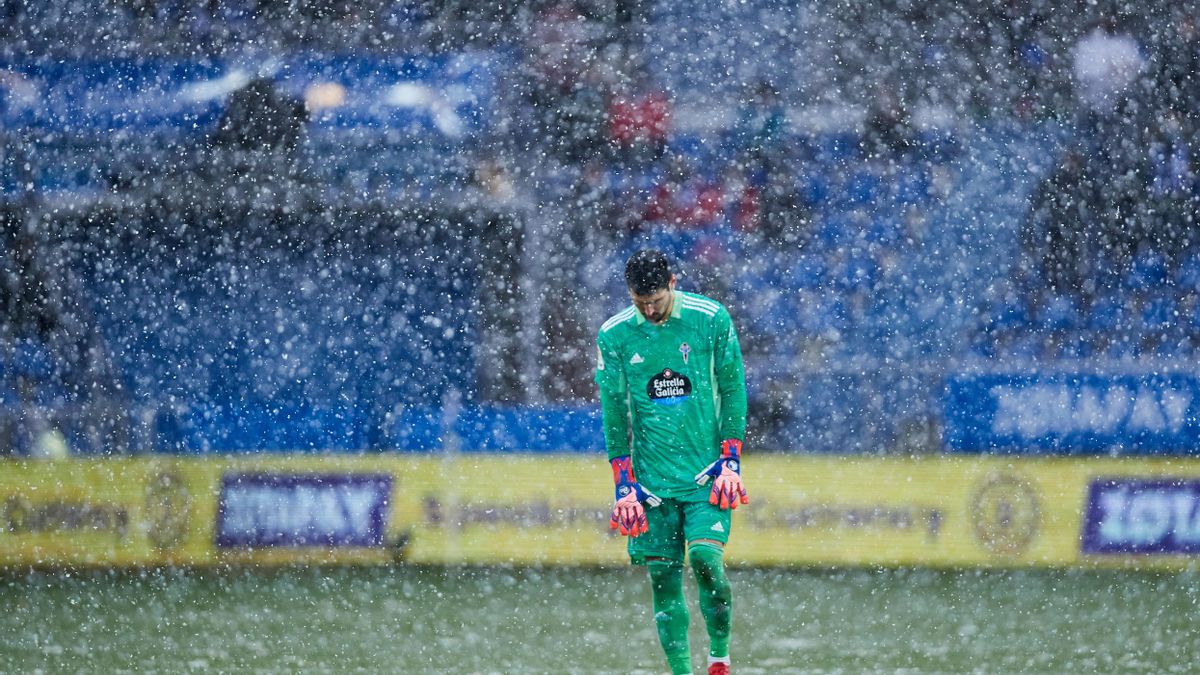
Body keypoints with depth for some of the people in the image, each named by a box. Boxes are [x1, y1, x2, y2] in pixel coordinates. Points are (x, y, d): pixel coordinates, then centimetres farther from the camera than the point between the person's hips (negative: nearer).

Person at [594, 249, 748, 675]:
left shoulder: (711, 319, -4)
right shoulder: (614, 336, -2)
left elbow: (732, 391, 2)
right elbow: (613, 412, 3)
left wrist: (730, 461, -4)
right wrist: (624, 484, -1)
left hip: (706, 469, -2)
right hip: (651, 476, 2)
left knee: (705, 556, -18)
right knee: (663, 576, -1)